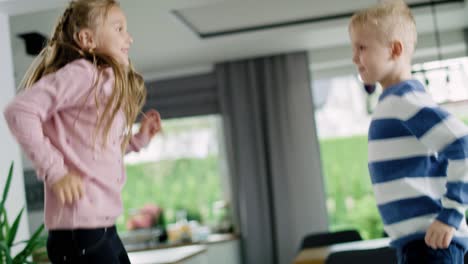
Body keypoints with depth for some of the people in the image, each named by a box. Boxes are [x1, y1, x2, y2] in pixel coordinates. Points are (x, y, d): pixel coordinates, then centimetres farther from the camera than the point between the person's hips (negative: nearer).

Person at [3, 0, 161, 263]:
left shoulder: (110, 85, 17)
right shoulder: (82, 73, -11)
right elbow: (19, 111, -20)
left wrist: (137, 140, 14)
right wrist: (54, 170, -21)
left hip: (105, 225, 10)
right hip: (79, 227, -10)